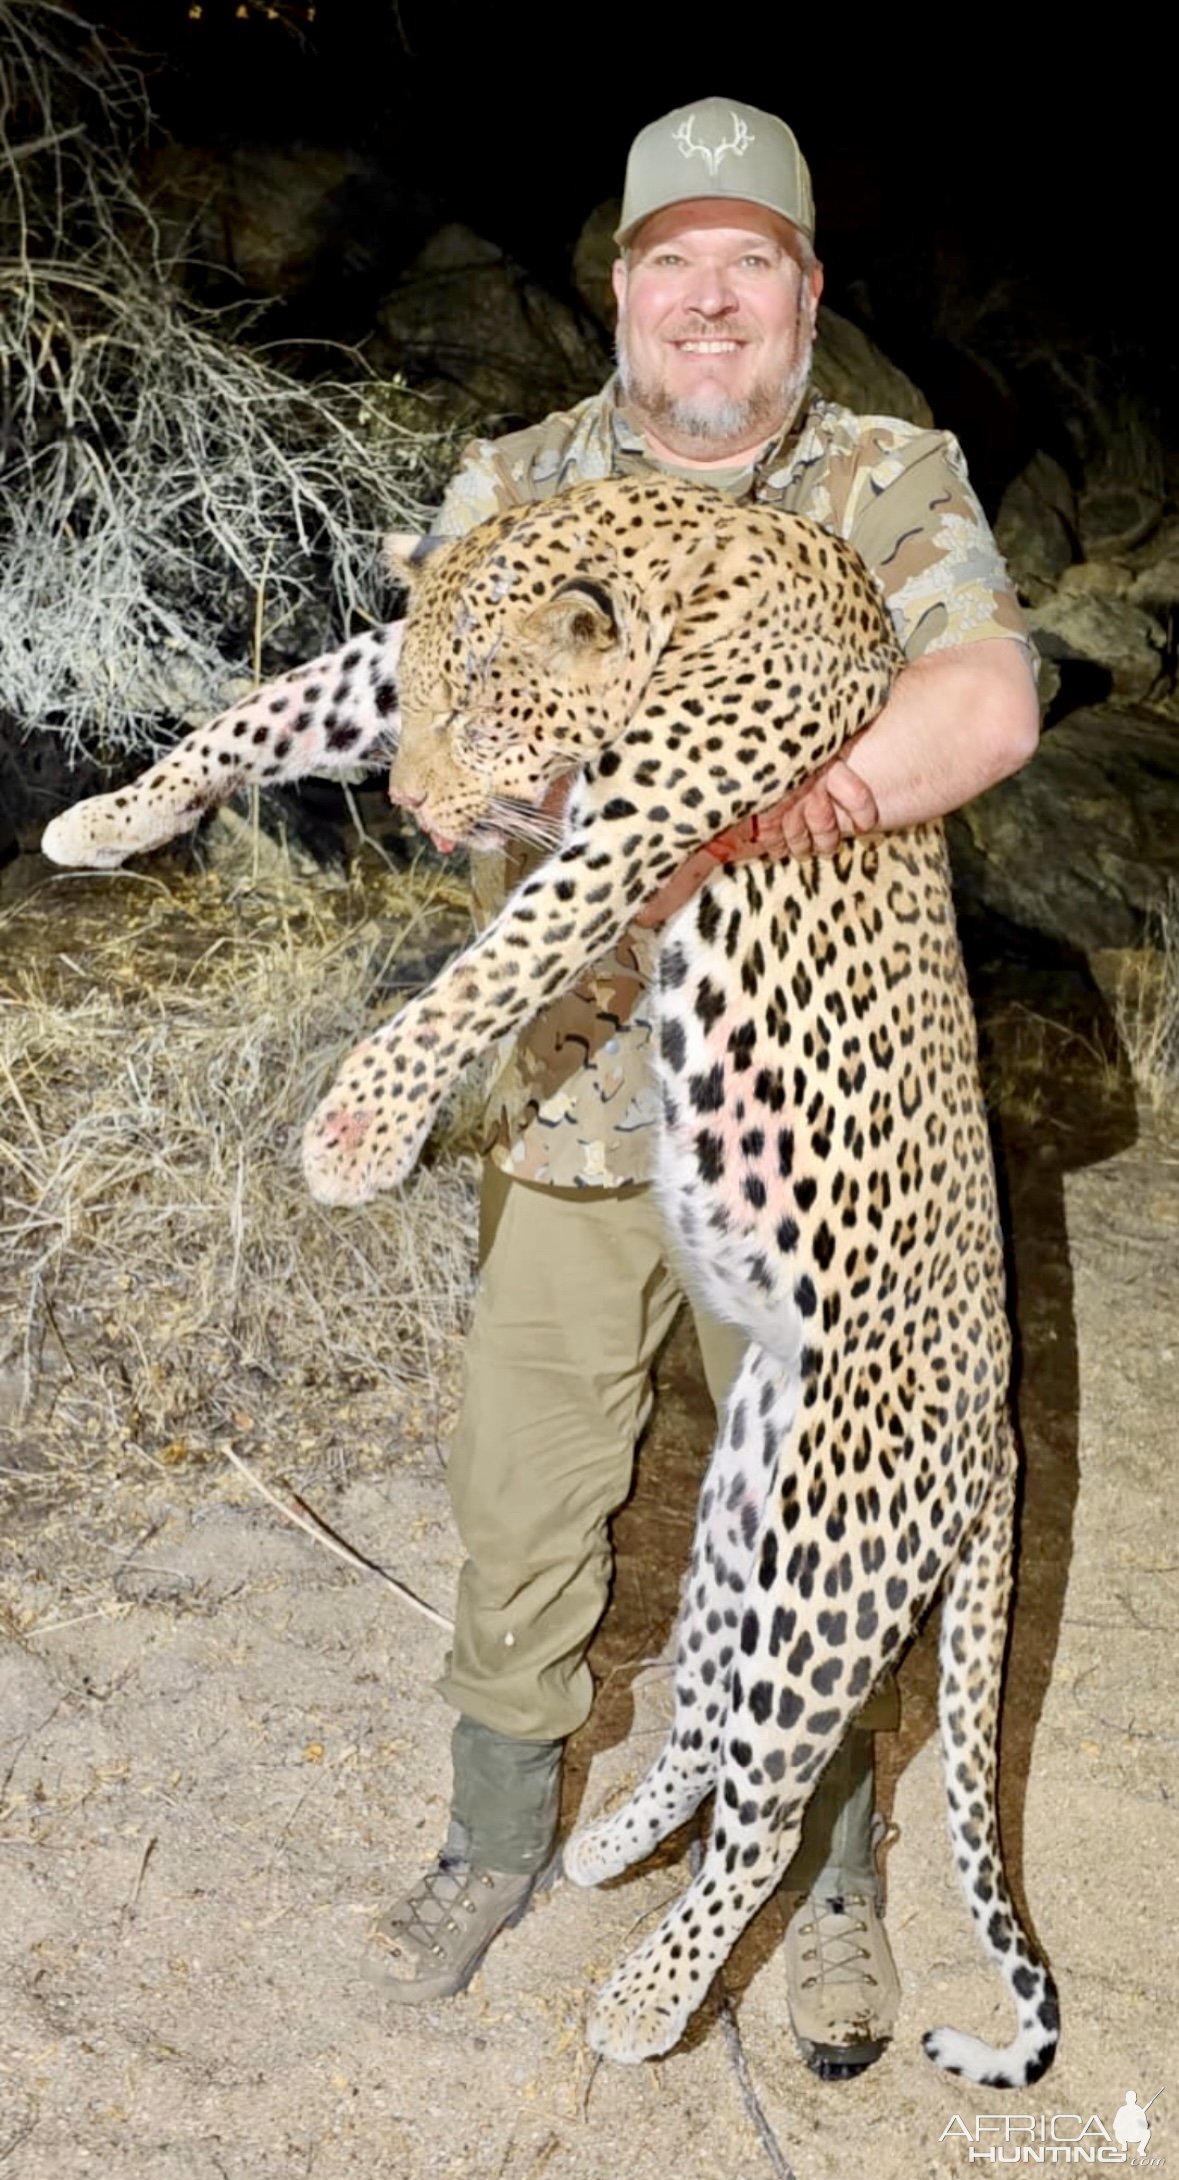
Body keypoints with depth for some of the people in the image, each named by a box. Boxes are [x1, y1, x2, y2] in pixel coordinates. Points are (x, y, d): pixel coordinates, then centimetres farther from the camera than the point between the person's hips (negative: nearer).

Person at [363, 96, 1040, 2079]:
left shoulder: (899, 488, -2)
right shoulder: (509, 491, 4)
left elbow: (990, 704, -20)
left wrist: (706, 821, -32)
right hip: (574, 1098, 2)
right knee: (522, 1492, 13)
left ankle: (828, 1877, 35)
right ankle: (502, 1838, 37)